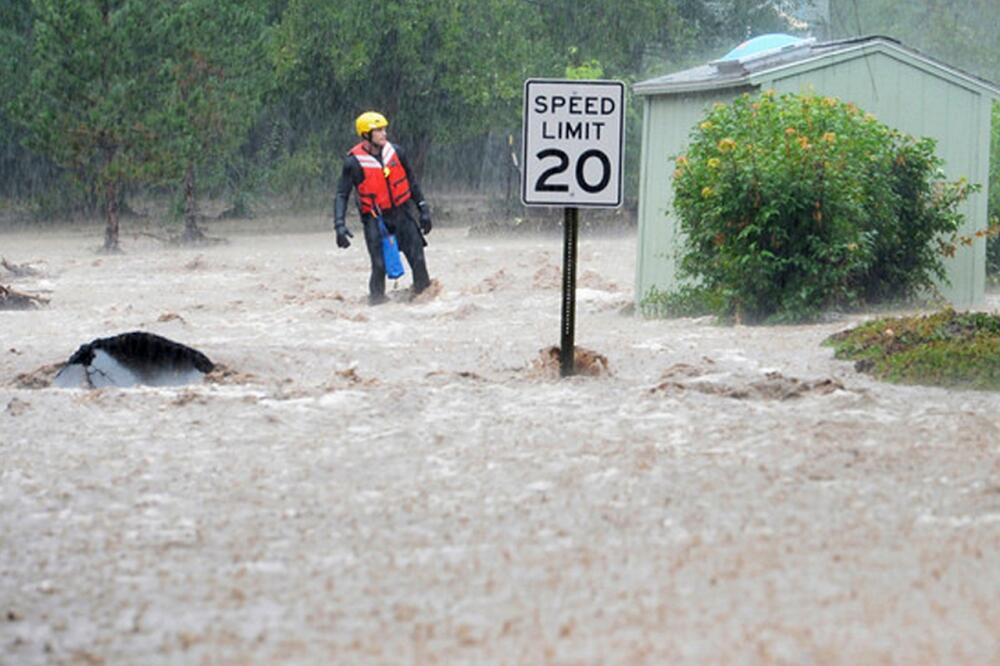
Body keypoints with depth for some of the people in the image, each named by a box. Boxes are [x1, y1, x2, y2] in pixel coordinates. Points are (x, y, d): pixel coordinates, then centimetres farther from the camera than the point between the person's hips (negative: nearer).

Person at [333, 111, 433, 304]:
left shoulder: (395, 152, 1)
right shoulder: (354, 162, -10)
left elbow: (411, 183, 13)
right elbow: (341, 195, -7)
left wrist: (423, 209, 12)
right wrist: (339, 225, -19)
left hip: (401, 213, 4)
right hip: (374, 218, -4)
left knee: (418, 260, -1)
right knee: (380, 265, -12)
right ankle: (377, 300, 2)